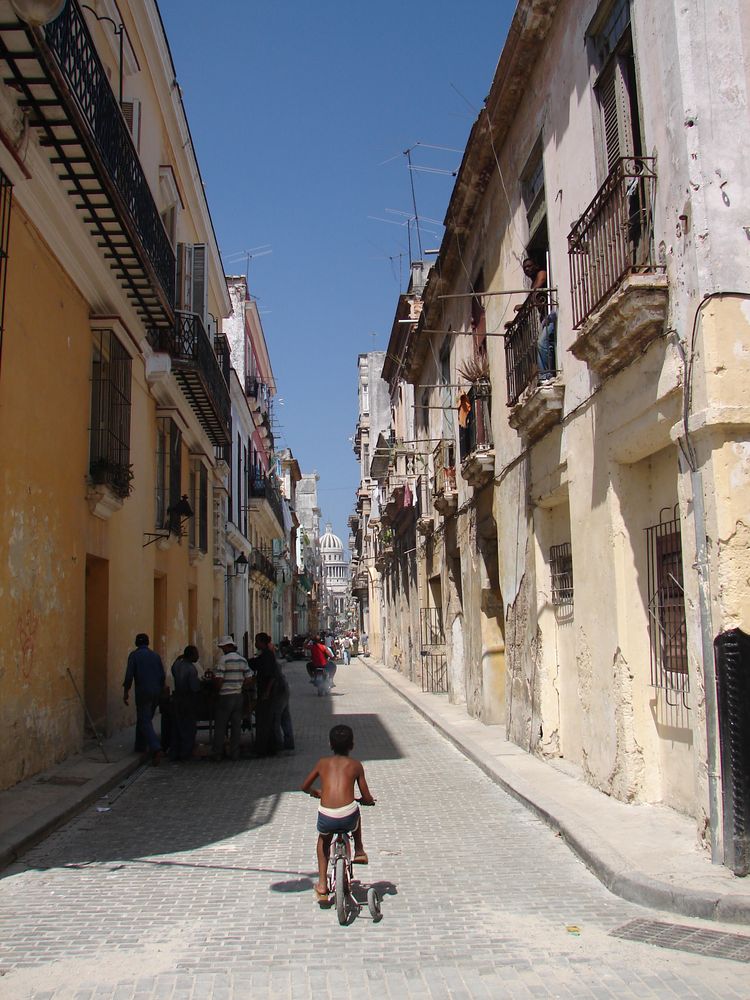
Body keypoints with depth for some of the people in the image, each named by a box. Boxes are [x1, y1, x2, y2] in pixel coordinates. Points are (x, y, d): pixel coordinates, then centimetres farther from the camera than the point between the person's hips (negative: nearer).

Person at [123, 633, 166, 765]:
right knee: (144, 719, 21)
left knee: (145, 722, -7)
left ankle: (156, 748, -24)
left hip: (142, 692, -5)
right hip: (156, 692, 5)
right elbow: (163, 676, 9)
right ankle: (140, 747, 27)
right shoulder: (156, 656, 10)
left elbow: (129, 675, -11)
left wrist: (126, 692, -3)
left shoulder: (134, 655, -3)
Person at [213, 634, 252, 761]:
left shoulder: (223, 659, -13)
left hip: (225, 696, -5)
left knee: (220, 727, 5)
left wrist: (217, 688, 3)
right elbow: (249, 678, 5)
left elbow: (218, 679, -17)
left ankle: (217, 754, 9)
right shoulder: (242, 660, 6)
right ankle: (235, 754, 11)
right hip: (238, 696, 5)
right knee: (236, 726, 9)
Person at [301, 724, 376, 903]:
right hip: (348, 817, -1)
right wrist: (367, 800, 39)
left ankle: (322, 884, 30)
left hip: (326, 818, 1)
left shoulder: (322, 763, 18)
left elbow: (305, 787, 30)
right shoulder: (355, 765, 15)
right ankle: (359, 850, 38)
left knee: (323, 840, 35)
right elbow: (367, 798, 16)